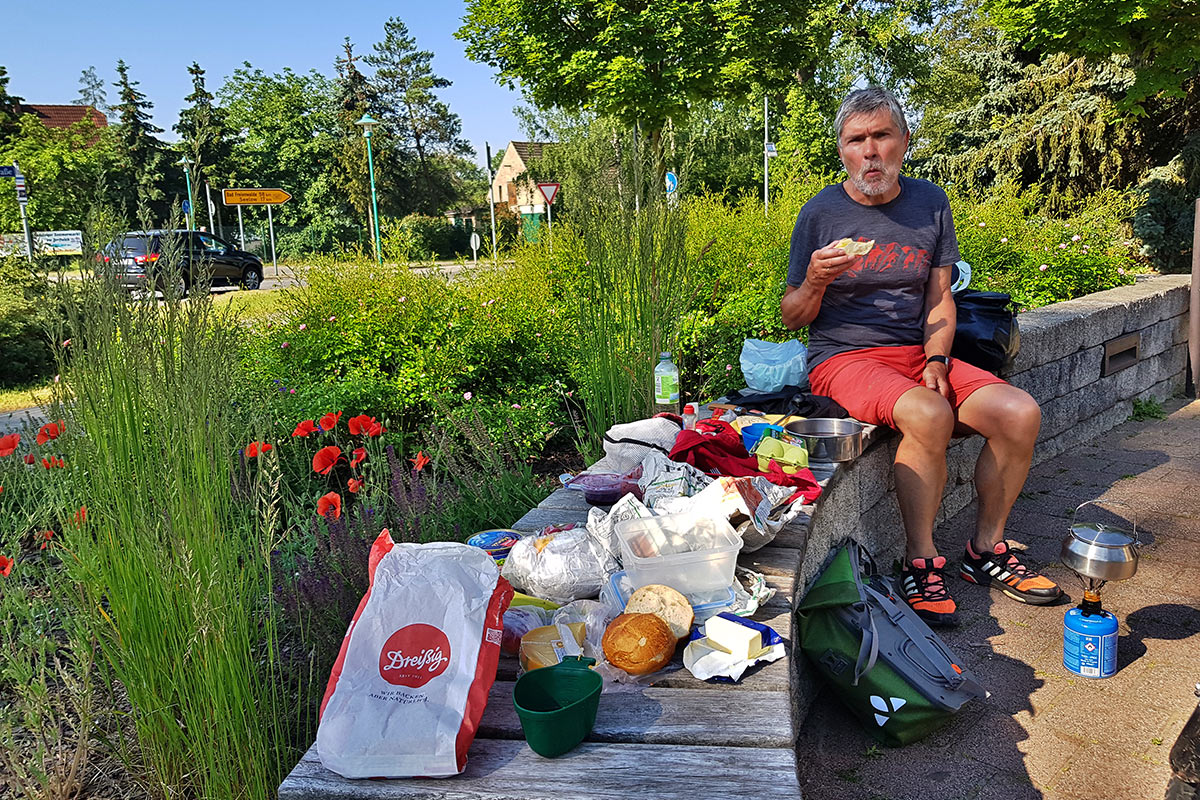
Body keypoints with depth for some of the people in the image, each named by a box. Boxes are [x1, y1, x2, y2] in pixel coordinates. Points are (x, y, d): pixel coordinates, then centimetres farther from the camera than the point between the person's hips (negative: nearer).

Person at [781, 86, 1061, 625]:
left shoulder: (929, 202, 10)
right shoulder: (821, 213, -2)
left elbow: (939, 297, 10)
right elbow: (792, 318, 2)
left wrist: (936, 361, -7)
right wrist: (815, 280, -19)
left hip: (919, 353, 5)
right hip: (844, 357, -4)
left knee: (1020, 413, -17)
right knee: (928, 415, -34)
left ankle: (985, 550, 4)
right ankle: (921, 562, -15)